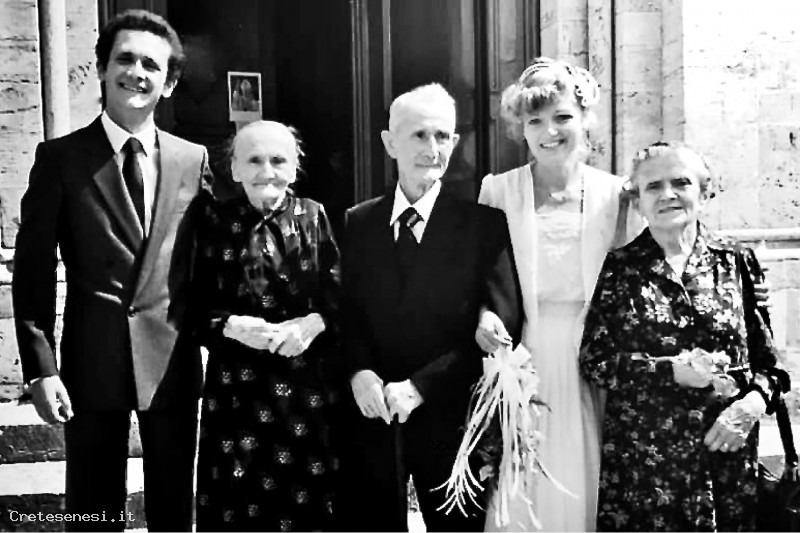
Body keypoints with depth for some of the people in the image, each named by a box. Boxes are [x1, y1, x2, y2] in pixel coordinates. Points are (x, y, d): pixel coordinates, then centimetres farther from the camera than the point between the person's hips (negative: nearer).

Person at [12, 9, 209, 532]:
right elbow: (34, 268, -3)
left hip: (174, 361, 2)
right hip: (92, 360, -1)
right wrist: (41, 367, -8)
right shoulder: (61, 156, -1)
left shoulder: (193, 159, 5)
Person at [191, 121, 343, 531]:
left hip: (311, 384, 1)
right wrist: (231, 325, -18)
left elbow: (341, 296, 1)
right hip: (238, 385, -1)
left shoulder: (314, 216, 5)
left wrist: (313, 323, -16)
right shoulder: (213, 221, 2)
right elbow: (195, 307, -1)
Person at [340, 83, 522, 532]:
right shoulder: (358, 222, 6)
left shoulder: (485, 224, -5)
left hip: (449, 417, -2)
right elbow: (347, 312, 7)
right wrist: (360, 372, -13)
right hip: (372, 416, 3)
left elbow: (501, 325, -10)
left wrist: (419, 386, -15)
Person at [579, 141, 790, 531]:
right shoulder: (619, 268, 0)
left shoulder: (737, 262, 4)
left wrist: (755, 401, -12)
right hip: (638, 458, -1)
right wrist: (672, 370, -15)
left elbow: (768, 360, 7)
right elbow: (593, 360, -4)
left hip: (726, 452, 2)